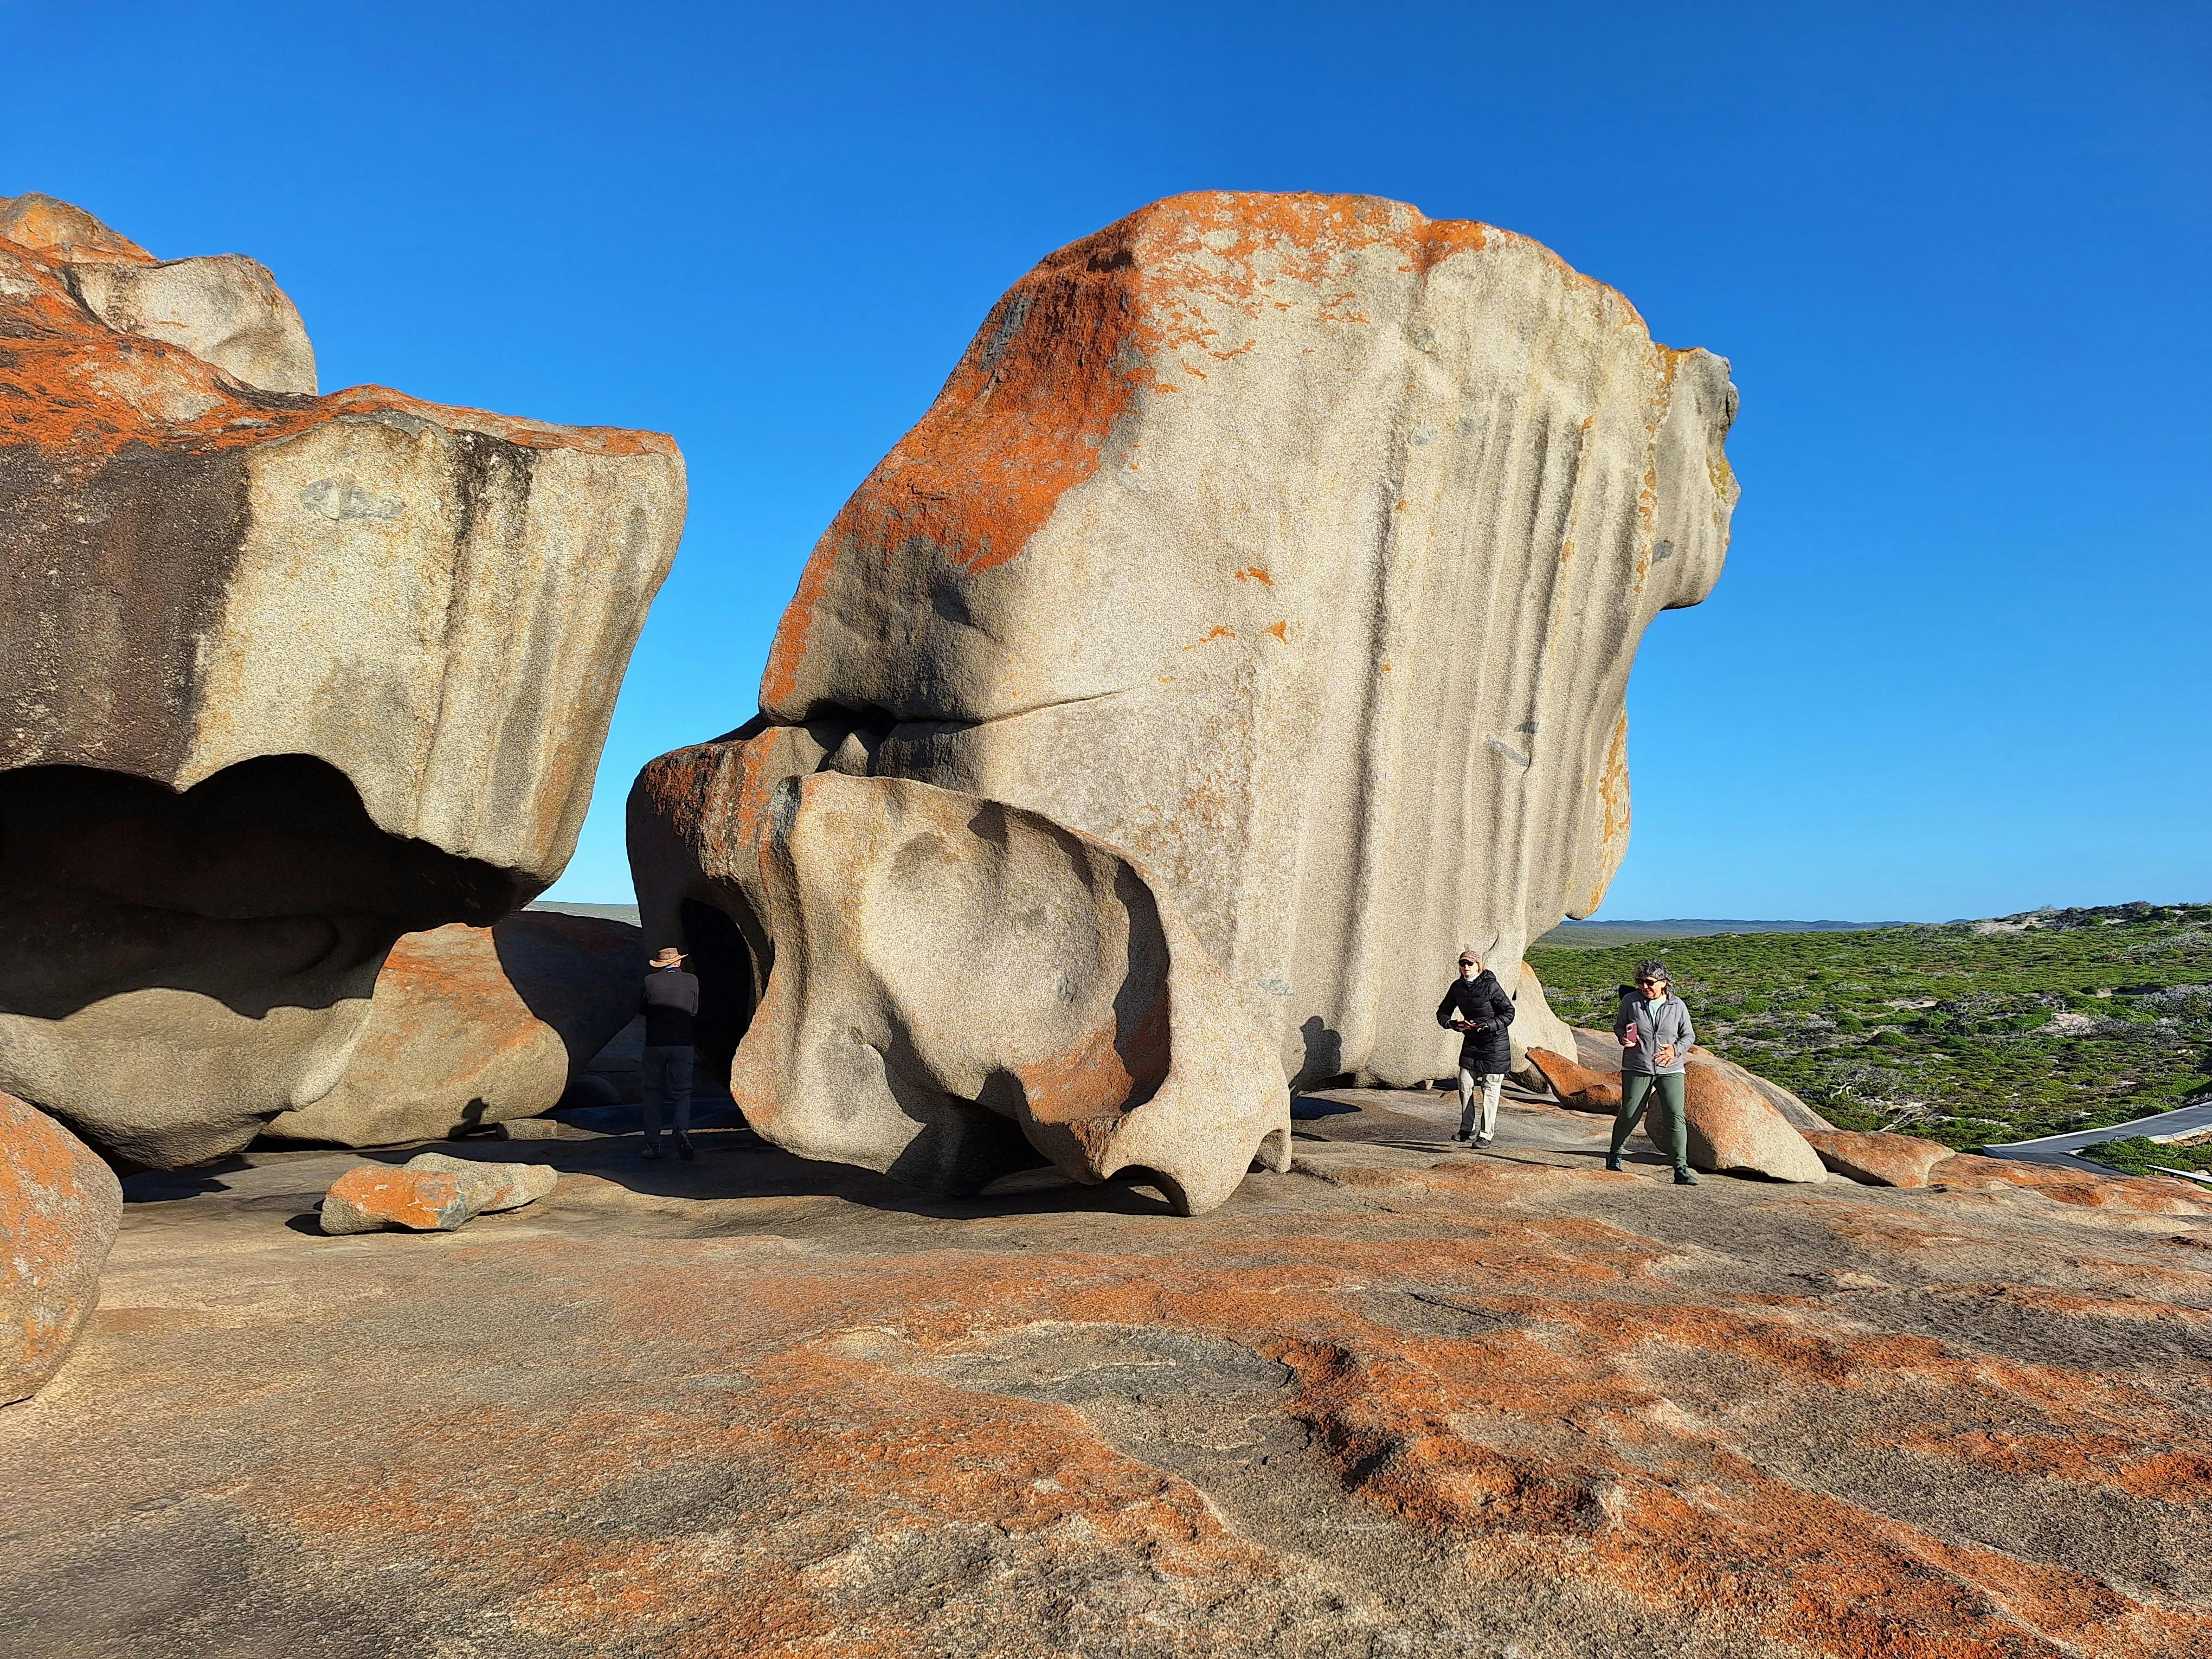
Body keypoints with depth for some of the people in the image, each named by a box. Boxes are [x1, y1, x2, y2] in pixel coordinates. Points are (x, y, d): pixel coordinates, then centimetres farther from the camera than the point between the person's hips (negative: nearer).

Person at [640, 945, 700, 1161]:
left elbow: (641, 1009, 8)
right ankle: (683, 1130, -16)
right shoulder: (691, 981, -1)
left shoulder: (650, 981, -4)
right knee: (682, 1092, 8)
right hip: (683, 1045, 0)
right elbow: (694, 1012, 8)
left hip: (655, 1044, 0)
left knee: (653, 1092, 12)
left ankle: (653, 1143, 9)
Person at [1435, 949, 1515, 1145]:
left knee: (1490, 1088, -2)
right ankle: (1467, 1130, 14)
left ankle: (1486, 1134, 3)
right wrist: (1453, 1023, -16)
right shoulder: (1457, 987, 0)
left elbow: (1509, 1013, -15)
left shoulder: (1491, 986, -17)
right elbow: (1442, 1012, 6)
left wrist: (1485, 1026, -24)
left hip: (1495, 1042, -6)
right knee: (1465, 1084, 2)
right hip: (1472, 1040, 6)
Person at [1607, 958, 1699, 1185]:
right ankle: (1615, 1155, 30)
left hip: (1670, 1070, 0)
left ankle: (1681, 1168, -8)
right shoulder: (1630, 1001, -1)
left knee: (1675, 1117, -11)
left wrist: (1677, 1050, -10)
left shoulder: (1678, 1006, 1)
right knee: (1629, 1115, 6)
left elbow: (1689, 1035, 10)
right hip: (1636, 1069, 0)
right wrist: (1624, 1038, -10)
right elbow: (1619, 1025, 12)